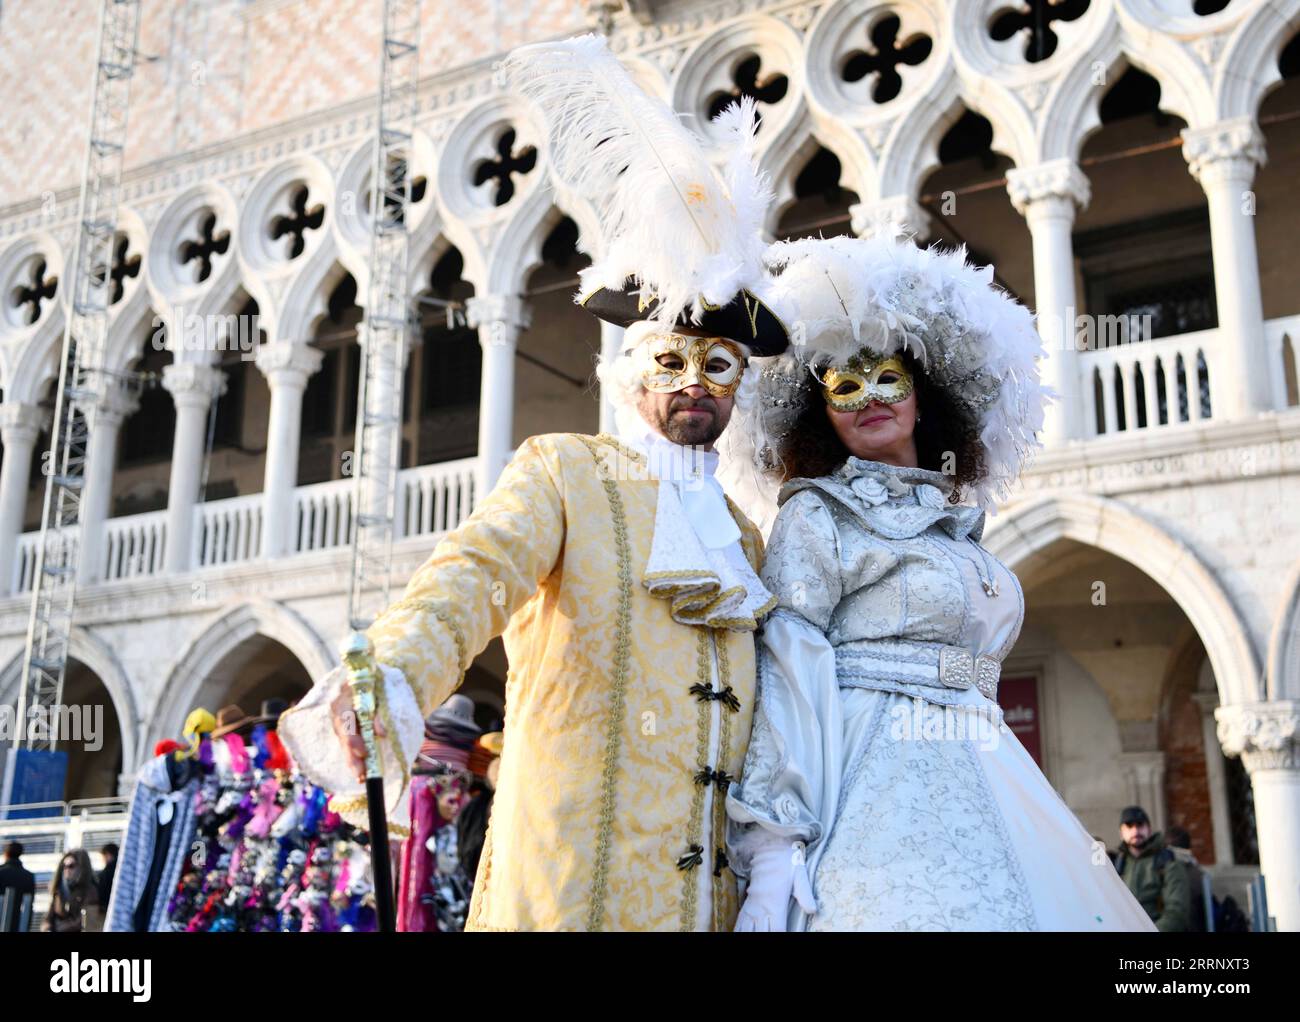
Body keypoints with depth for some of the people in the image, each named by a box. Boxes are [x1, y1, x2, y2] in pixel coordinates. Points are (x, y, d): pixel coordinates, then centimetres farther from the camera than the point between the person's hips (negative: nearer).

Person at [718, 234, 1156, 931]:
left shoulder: (954, 526, 18)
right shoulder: (816, 516, 0)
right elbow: (784, 674, -10)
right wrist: (773, 846, -20)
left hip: (982, 784, 6)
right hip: (881, 786, -6)